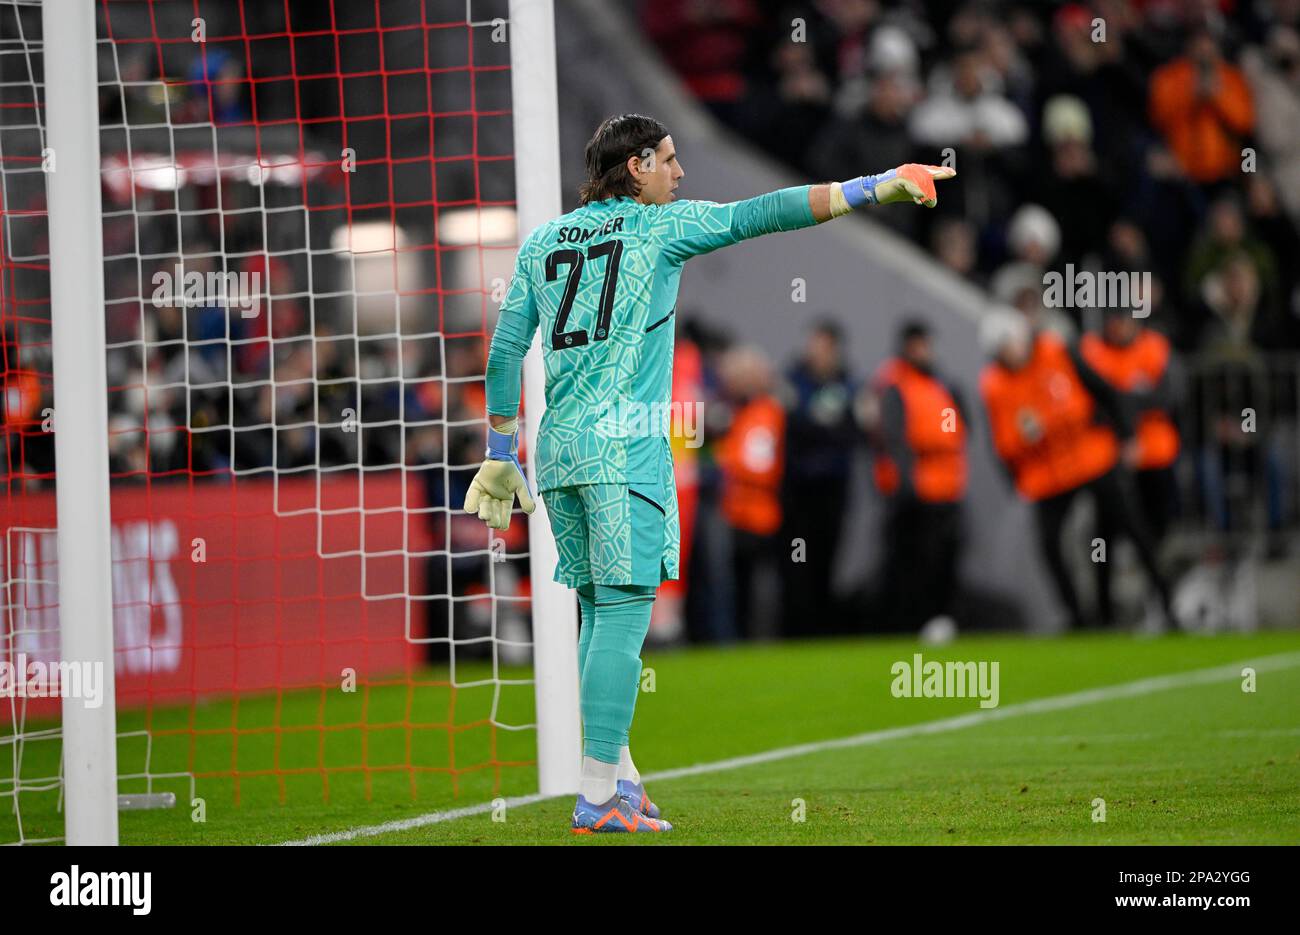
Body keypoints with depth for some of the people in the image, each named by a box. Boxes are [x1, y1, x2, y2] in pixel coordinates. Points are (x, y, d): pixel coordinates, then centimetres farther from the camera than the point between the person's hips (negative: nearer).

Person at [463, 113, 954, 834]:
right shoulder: (662, 227, 1)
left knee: (598, 613, 13)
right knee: (622, 614, -8)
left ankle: (618, 777, 15)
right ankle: (599, 798, -12)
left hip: (556, 449, 6)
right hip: (626, 448, -6)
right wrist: (881, 185, -3)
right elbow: (767, 213, -4)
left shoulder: (541, 243, 15)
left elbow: (504, 354, 12)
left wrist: (499, 458, 17)